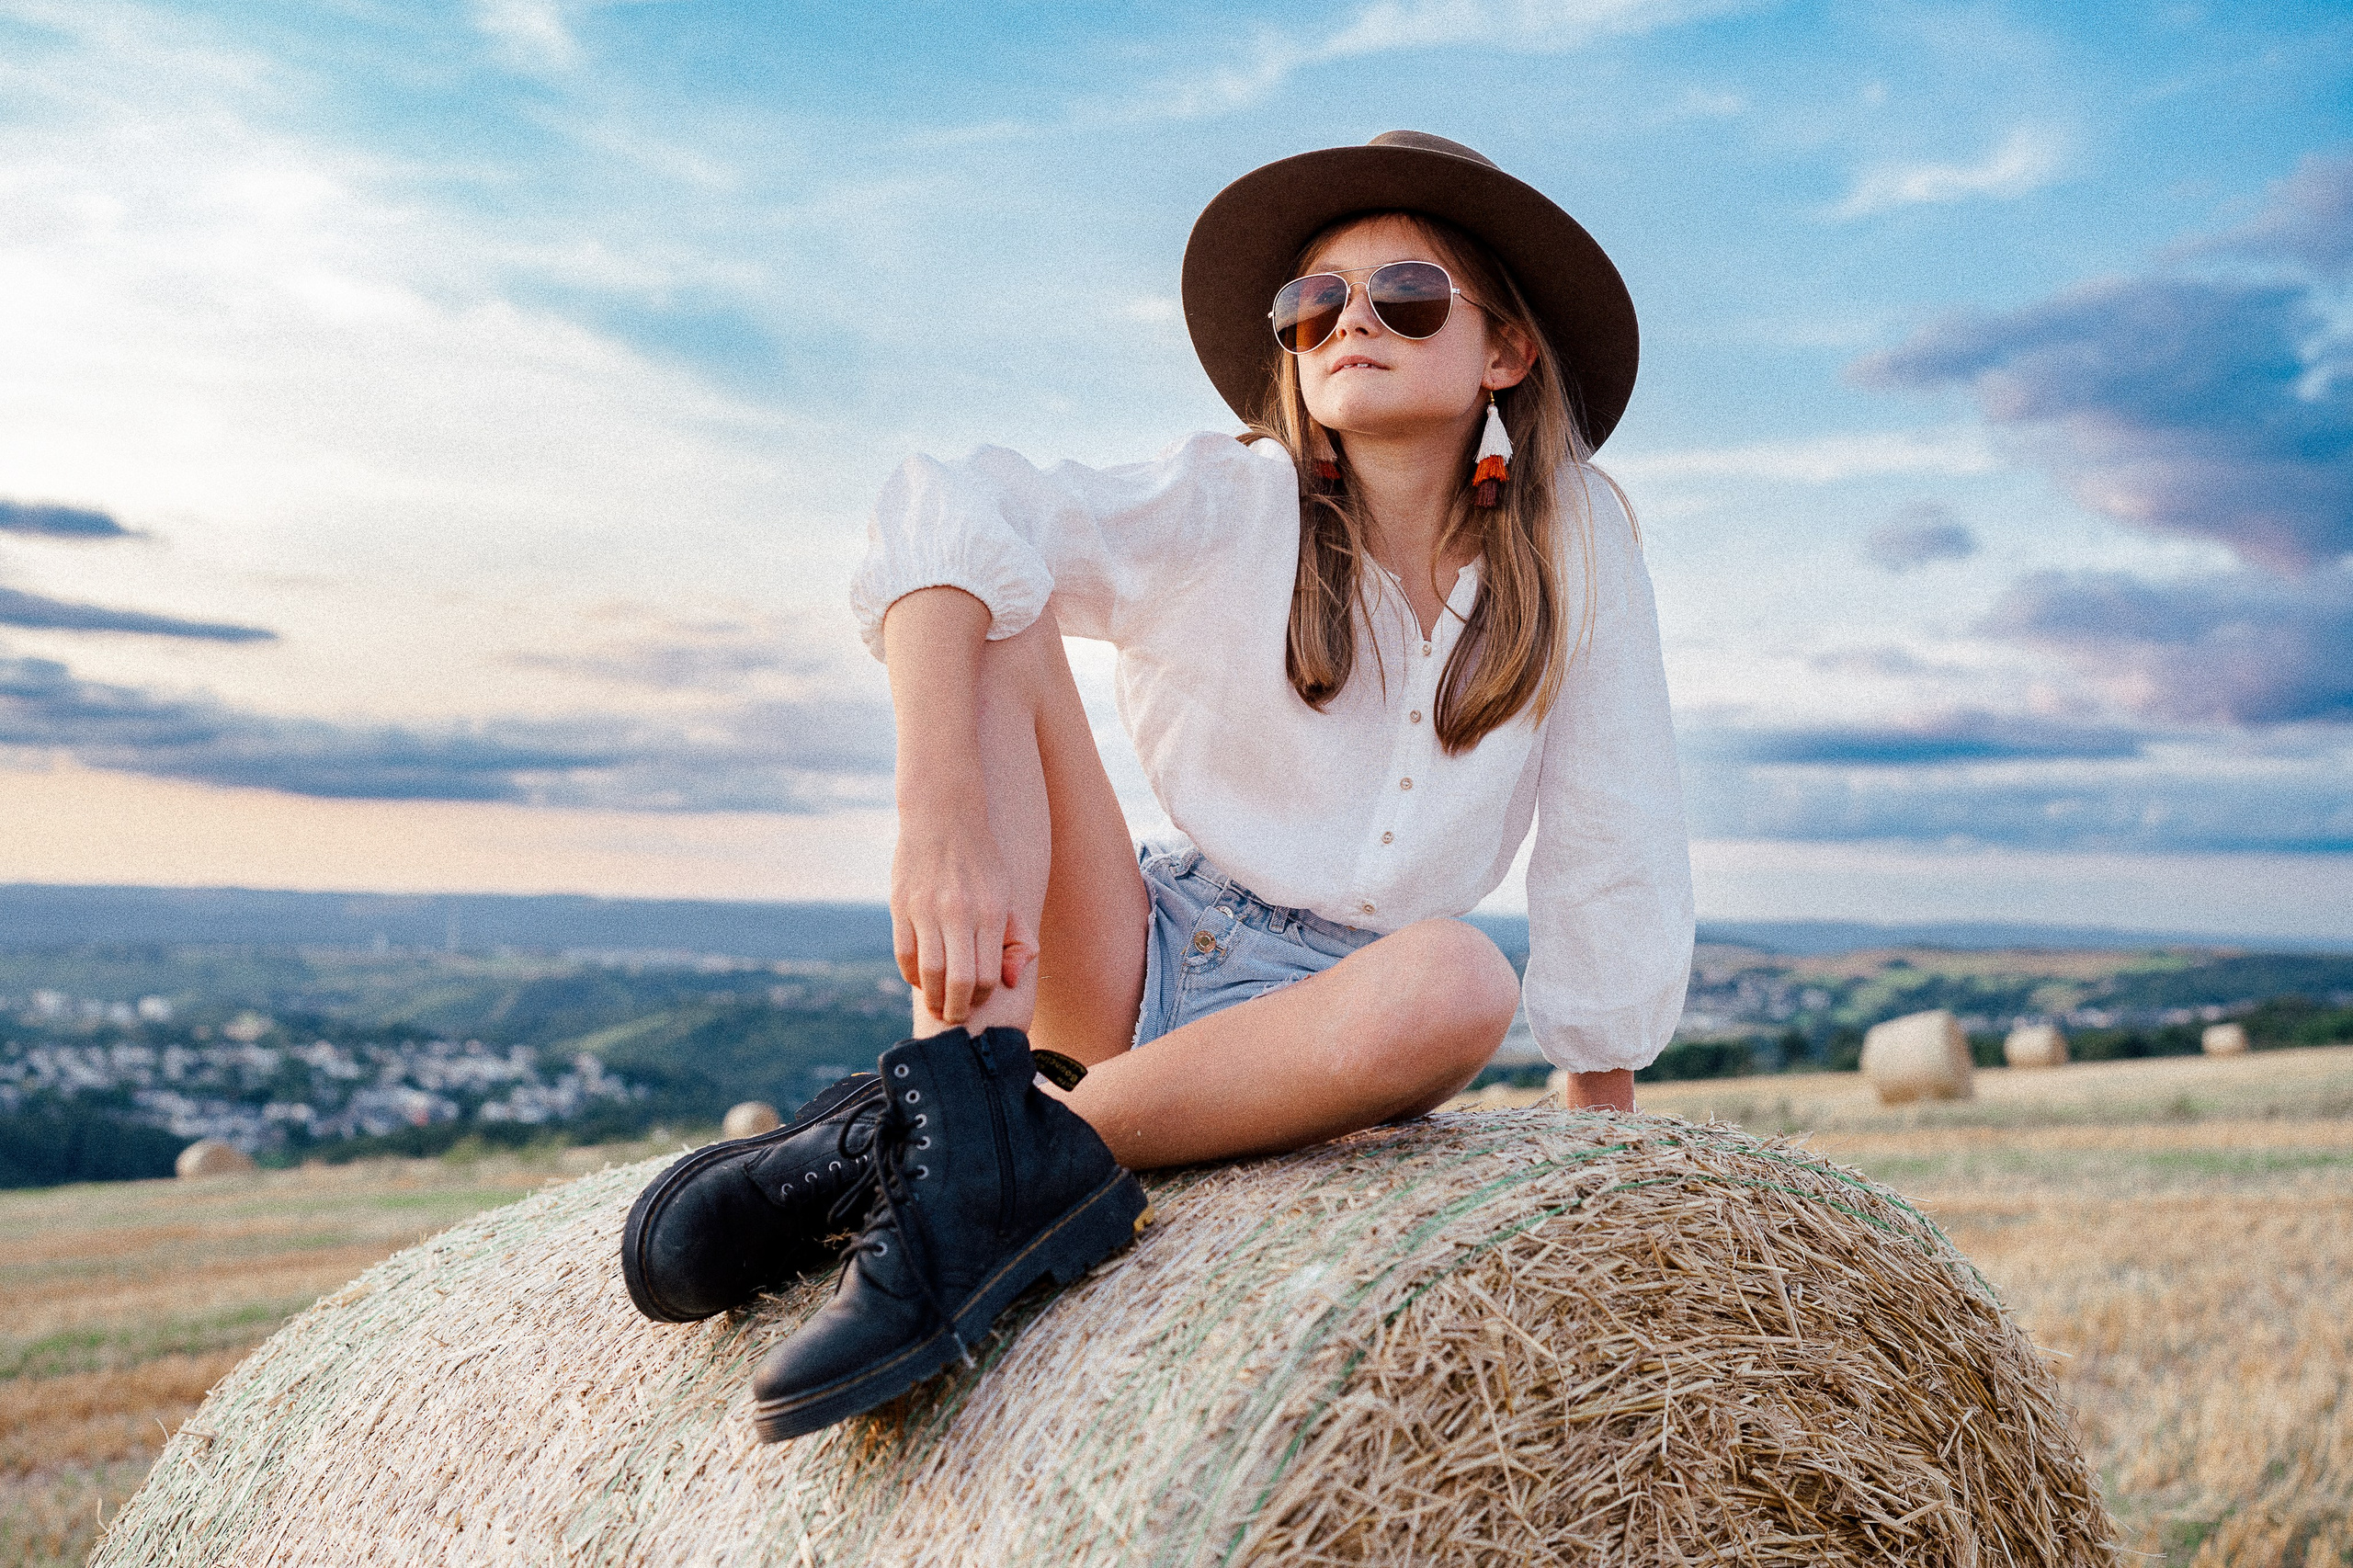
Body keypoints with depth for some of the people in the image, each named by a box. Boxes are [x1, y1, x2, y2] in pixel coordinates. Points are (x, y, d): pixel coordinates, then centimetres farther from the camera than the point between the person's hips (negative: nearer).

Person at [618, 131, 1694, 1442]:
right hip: (1122, 975, 0)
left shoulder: (1575, 536, -2)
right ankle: (970, 1081, -36)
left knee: (1458, 982, -36)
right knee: (1004, 618, -20)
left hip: (1321, 1020, 0)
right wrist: (941, 815, -41)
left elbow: (1615, 844, 0)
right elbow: (947, 520, -24)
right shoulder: (1227, 511, -7)